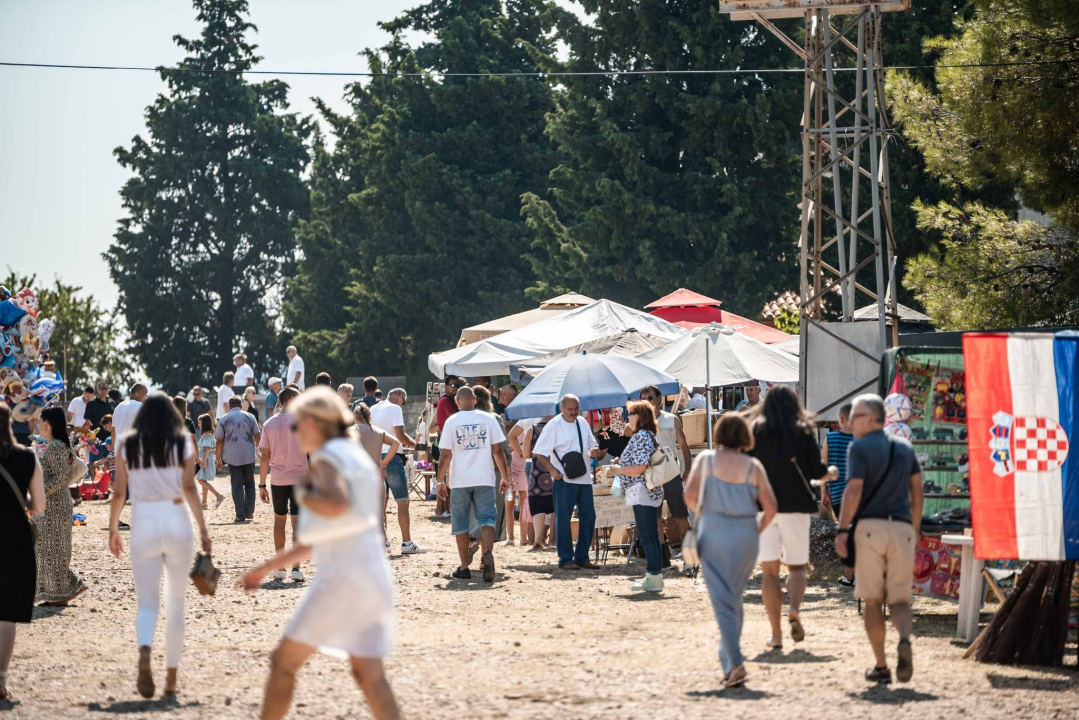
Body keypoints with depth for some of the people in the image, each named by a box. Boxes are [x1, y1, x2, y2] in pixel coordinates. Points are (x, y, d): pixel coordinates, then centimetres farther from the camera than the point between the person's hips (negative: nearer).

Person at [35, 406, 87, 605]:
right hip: (58, 502, 10)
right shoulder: (62, 445, 13)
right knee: (46, 548, 13)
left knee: (52, 548, -3)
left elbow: (61, 476, -23)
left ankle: (58, 594, 2)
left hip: (53, 504, -10)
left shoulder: (54, 447, -16)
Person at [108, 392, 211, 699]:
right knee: (175, 603, 11)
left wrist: (113, 529, 13)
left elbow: (119, 492, 3)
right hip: (177, 522, 0)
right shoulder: (183, 443, 2)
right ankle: (171, 677, 12)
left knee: (147, 602, 1)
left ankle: (144, 651, -30)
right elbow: (189, 488, -7)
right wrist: (203, 527, -6)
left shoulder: (126, 445, 4)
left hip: (143, 523, 0)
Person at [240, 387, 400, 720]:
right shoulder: (359, 460, 22)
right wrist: (268, 567, 29)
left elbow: (336, 506, -29)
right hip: (374, 576, 8)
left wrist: (303, 493, -7)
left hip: (344, 577, -8)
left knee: (283, 661, 5)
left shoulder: (327, 458, -6)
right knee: (370, 677, 5)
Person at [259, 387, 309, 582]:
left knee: (279, 519, 17)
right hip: (299, 478, -3)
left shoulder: (269, 424, 2)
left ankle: (279, 567, 18)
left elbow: (265, 457, 2)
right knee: (297, 523, -3)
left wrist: (262, 485, 6)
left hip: (278, 479, 3)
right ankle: (296, 567, -11)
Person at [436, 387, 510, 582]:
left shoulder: (451, 422, -1)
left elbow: (445, 455, -3)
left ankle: (464, 567, 11)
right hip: (484, 479, 0)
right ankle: (488, 553, -26)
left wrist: (441, 481, 3)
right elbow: (497, 450, 3)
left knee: (461, 525, 9)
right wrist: (505, 476, 11)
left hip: (460, 481, 0)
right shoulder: (488, 419, 2)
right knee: (487, 519, 0)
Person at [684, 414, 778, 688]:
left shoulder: (706, 459, 2)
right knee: (735, 598, 17)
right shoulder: (753, 466, 4)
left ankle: (735, 663, -15)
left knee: (722, 600, -3)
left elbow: (690, 495, -7)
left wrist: (702, 515, 11)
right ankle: (728, 657, 21)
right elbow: (770, 506, -3)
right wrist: (758, 529, 12)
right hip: (746, 536, 2)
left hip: (713, 532, -2)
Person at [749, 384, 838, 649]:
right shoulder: (803, 432, 1)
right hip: (796, 505, 0)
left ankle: (776, 634, -1)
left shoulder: (755, 432, 2)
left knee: (769, 570, 5)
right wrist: (831, 472, 24)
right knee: (796, 566, 11)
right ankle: (794, 610, -18)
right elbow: (816, 470, 2)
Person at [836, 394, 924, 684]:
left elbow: (854, 490, -12)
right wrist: (916, 529, 23)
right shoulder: (905, 447, 14)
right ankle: (905, 639, -23)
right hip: (902, 528, 4)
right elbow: (917, 492, 15)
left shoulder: (860, 447, -2)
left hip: (870, 526, -4)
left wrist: (842, 530, -10)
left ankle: (881, 667, 3)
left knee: (873, 600, 5)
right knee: (899, 599, 7)